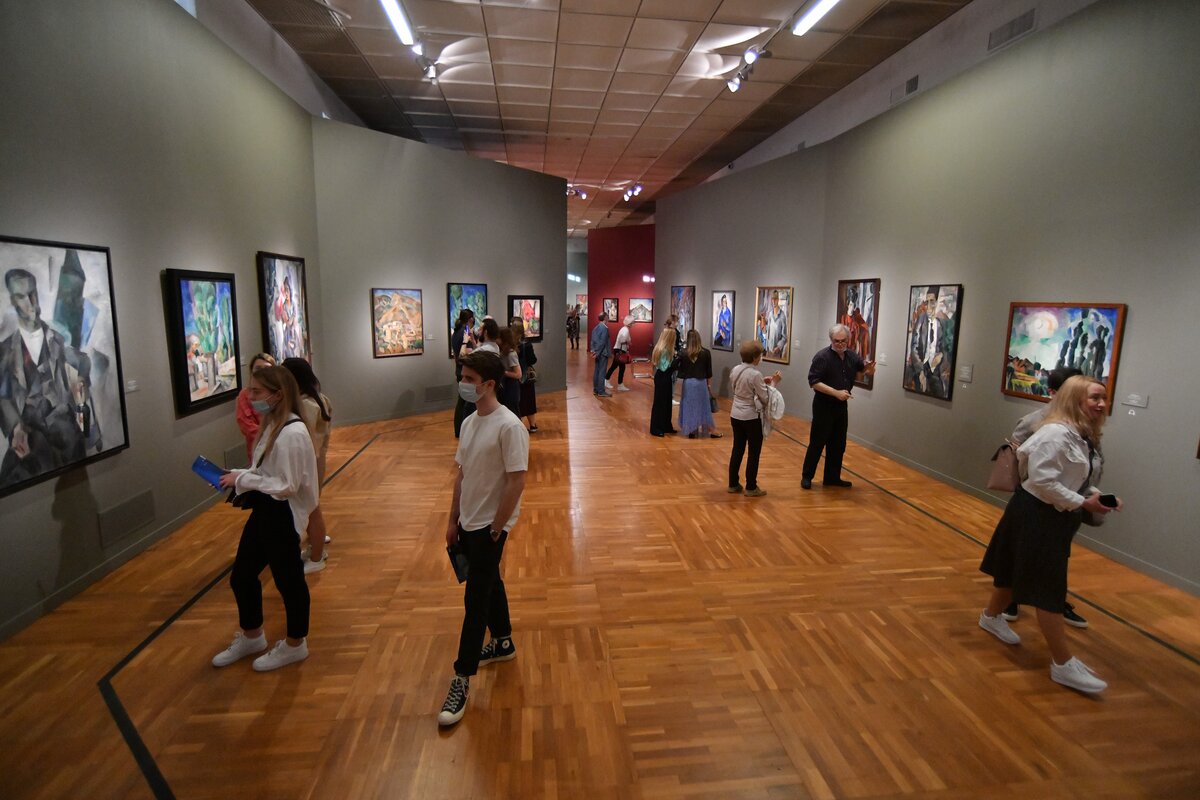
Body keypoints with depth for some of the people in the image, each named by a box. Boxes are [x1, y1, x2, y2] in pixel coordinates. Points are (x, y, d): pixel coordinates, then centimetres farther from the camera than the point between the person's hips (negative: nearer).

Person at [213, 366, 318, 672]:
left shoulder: (293, 433, -24)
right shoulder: (271, 426, 5)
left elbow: (287, 486, -24)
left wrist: (243, 480, -18)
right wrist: (238, 476, -2)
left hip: (282, 517, -10)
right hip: (263, 512, 10)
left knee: (288, 581, 9)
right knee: (241, 576, 21)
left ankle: (294, 645, 30)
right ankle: (251, 637, 43)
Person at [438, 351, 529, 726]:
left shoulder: (508, 426, -20)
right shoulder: (468, 422, 5)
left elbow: (517, 481, -20)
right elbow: (462, 475, 11)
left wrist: (496, 528, -16)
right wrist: (453, 520, 12)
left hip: (489, 526, -8)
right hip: (468, 523, 8)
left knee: (476, 599, -1)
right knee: (489, 583, 22)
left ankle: (462, 680, 11)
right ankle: (503, 643, 42)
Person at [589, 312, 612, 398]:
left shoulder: (596, 328, 10)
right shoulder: (604, 328, -17)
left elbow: (592, 340, 10)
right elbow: (602, 342, -20)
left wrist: (592, 350, 4)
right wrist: (597, 352, -15)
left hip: (597, 353, 9)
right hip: (603, 353, -9)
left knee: (596, 371, 12)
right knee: (602, 372, -5)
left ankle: (595, 390, 18)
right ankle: (601, 391, -2)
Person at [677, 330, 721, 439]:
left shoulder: (684, 354, -7)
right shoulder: (706, 353, -5)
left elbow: (681, 372, -6)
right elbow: (709, 372, 0)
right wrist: (709, 385, 10)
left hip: (688, 383, 0)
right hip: (701, 382, 0)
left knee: (689, 406, 9)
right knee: (704, 406, 10)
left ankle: (691, 431, 14)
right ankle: (711, 430, 17)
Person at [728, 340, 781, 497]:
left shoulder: (735, 370, 2)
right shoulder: (755, 374, -20)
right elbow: (765, 399, -15)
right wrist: (774, 383, -5)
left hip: (735, 416, 7)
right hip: (751, 418, -7)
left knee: (737, 450, 15)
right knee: (754, 453, 7)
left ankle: (733, 484, 22)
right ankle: (751, 487, 15)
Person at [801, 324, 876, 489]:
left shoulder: (852, 356, 5)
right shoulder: (822, 356, -14)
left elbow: (864, 370, 18)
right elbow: (814, 382, -20)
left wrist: (869, 370, -7)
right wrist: (836, 392, -26)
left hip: (842, 406, 6)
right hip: (824, 405, -6)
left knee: (838, 444, 12)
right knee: (817, 443, -1)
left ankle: (832, 477, 24)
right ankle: (806, 476, 11)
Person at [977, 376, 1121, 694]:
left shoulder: (1083, 436, 9)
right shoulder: (1056, 433, -23)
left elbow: (1077, 480, 17)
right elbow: (1042, 480, -27)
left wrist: (1099, 497, 1)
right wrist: (1082, 503, -22)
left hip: (1055, 515, 10)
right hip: (1037, 515, -10)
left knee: (1017, 571, 24)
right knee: (1048, 589, -3)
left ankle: (991, 617, 44)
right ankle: (1063, 664, 5)